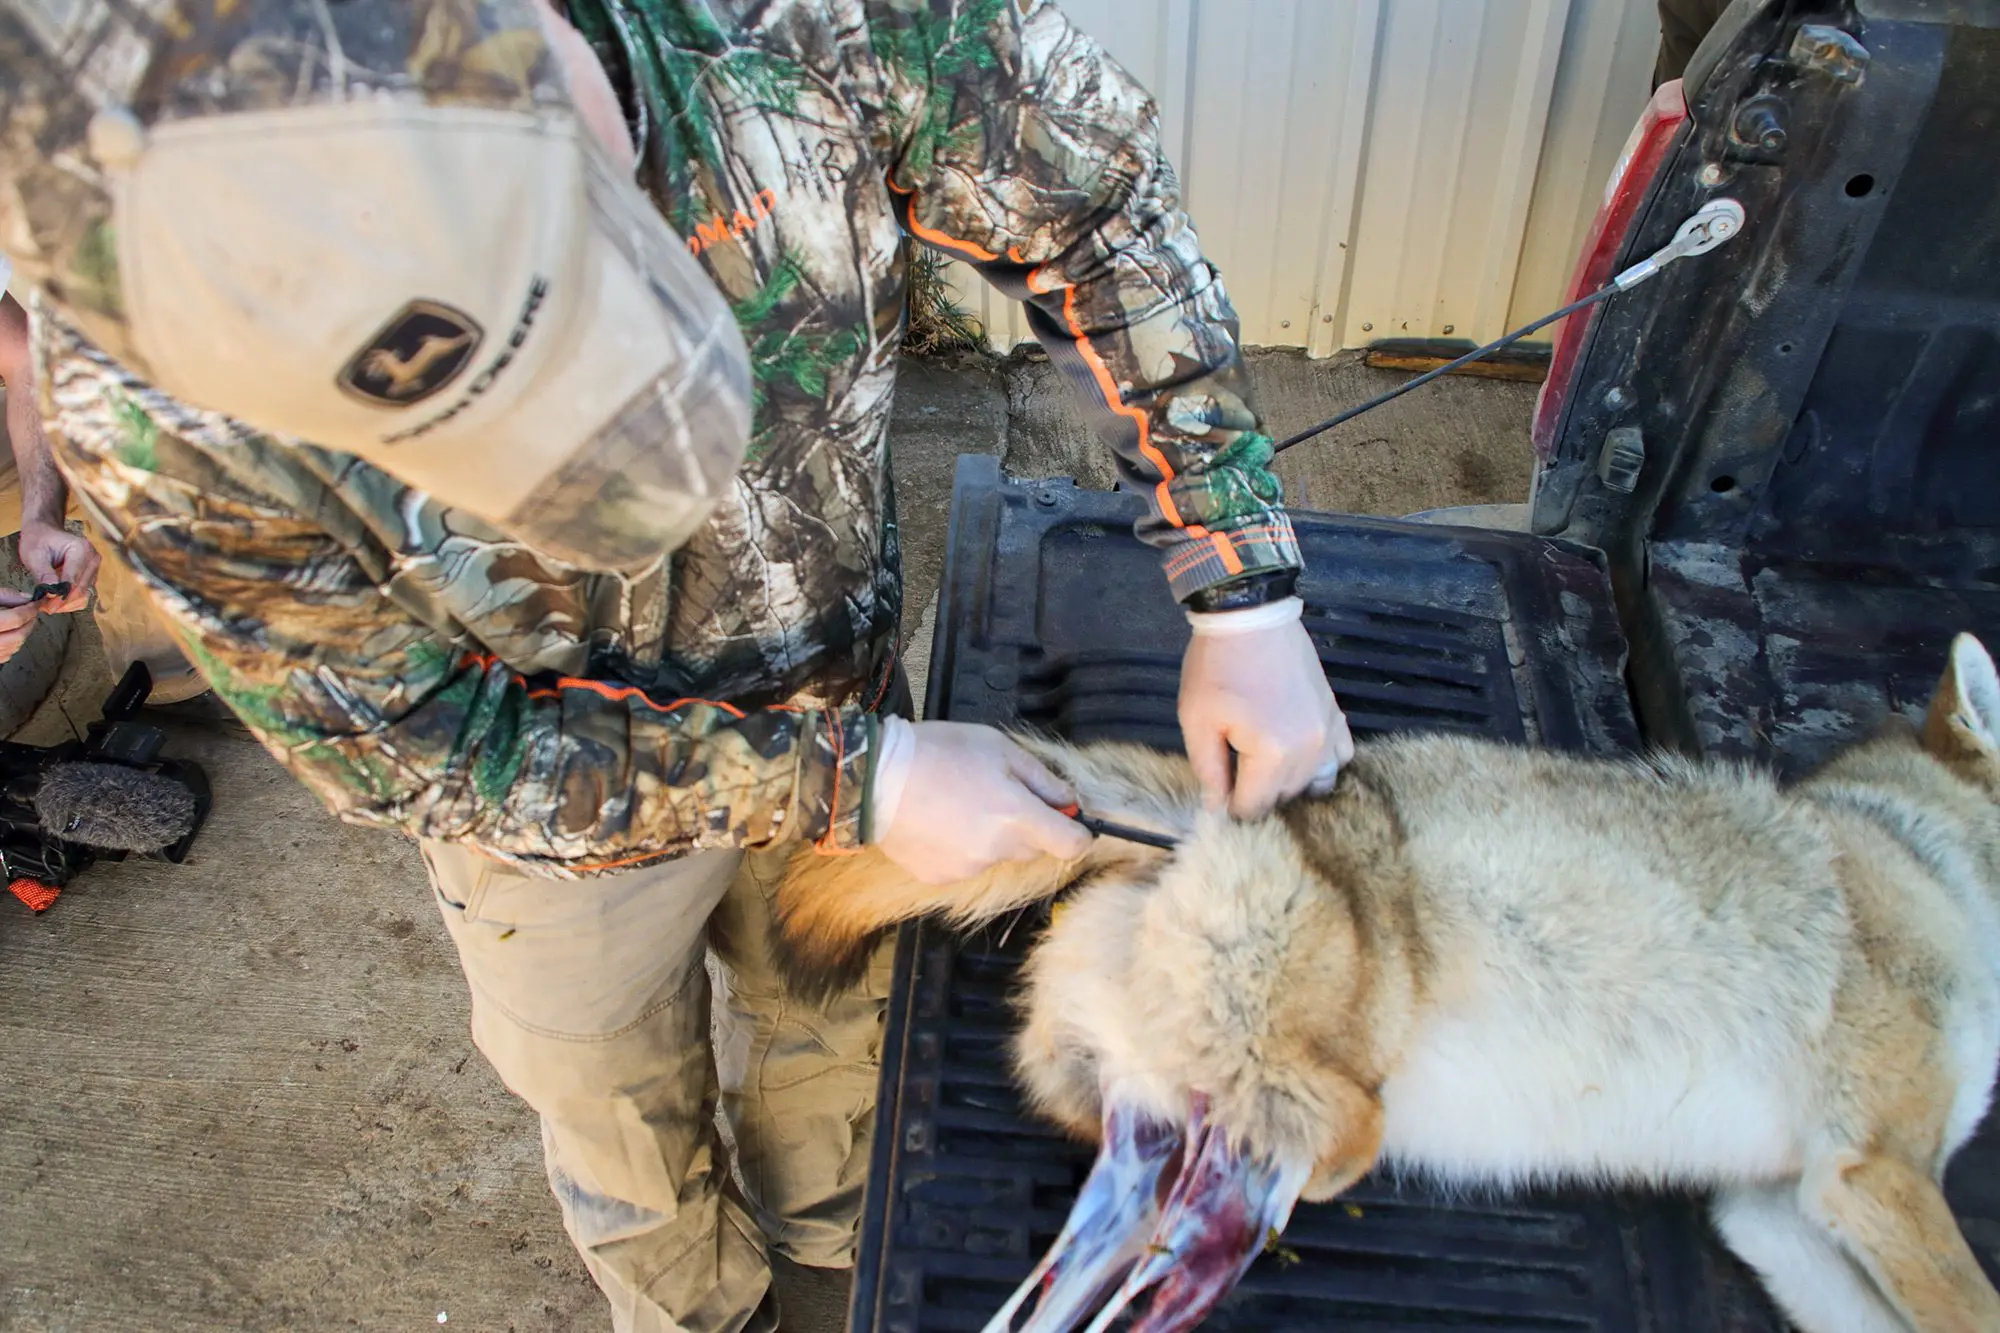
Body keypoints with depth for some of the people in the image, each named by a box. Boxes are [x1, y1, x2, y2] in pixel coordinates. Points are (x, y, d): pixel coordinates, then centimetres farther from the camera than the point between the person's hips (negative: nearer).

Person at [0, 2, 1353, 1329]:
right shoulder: (159, 420, -36)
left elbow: (1099, 200, -19)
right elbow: (427, 757, -23)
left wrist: (1245, 604, -22)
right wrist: (855, 782, -27)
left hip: (843, 689, 3)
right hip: (552, 793, -2)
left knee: (835, 1011, 30)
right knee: (620, 1108, 26)